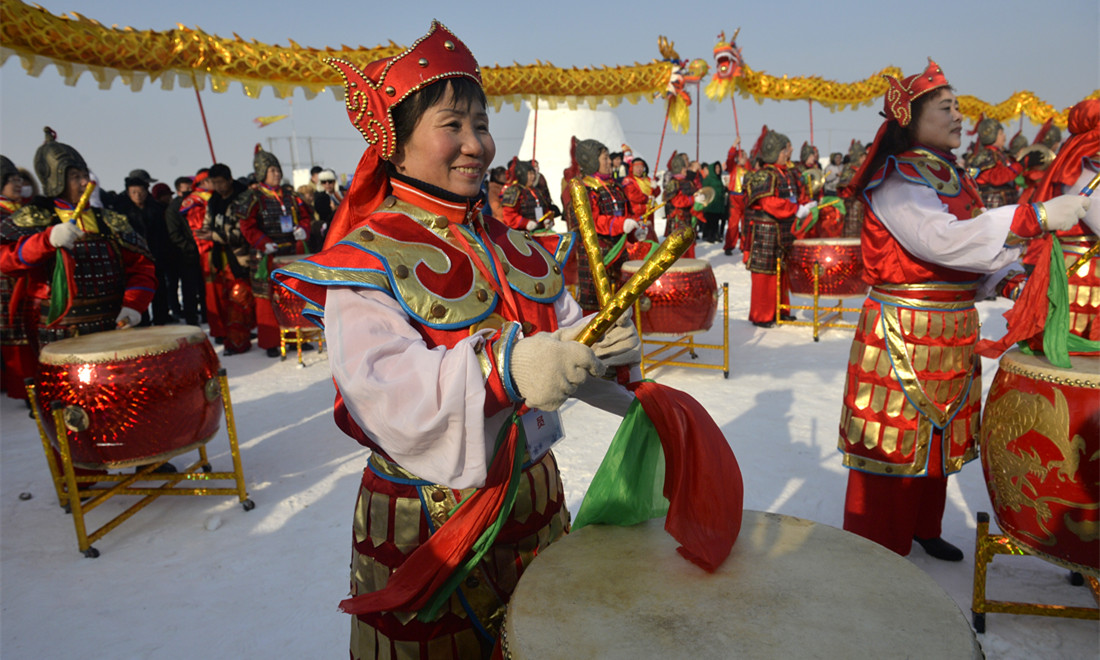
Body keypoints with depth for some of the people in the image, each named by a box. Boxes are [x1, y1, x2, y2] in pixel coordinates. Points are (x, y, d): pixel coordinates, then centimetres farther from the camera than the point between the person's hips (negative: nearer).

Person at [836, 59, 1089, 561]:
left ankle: (923, 529, 36)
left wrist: (1006, 268, 0)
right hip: (902, 331, -8)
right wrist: (1036, 217, -27)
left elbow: (970, 247, 18)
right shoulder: (895, 180, -13)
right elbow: (941, 239, -28)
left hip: (953, 331, 8)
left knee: (937, 433, 17)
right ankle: (875, 550, 15)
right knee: (893, 440, -1)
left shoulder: (954, 177, 14)